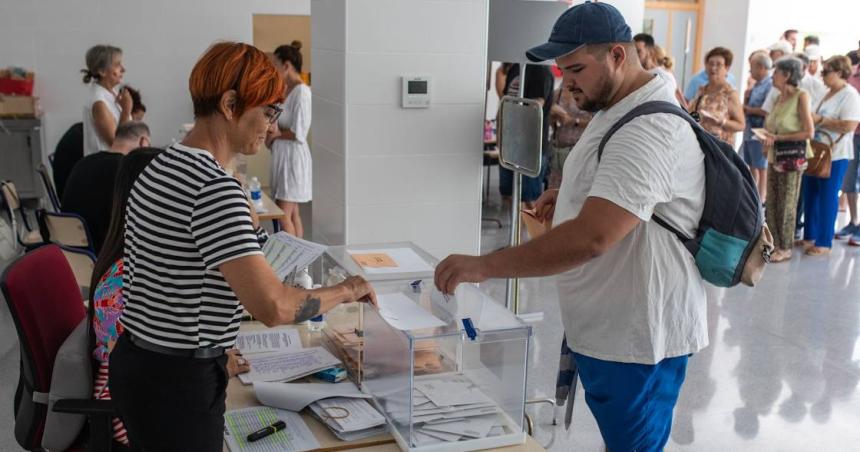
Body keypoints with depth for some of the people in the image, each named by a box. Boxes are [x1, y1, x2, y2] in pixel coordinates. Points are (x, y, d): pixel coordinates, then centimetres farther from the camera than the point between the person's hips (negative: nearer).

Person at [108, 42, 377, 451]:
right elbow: (272, 306, -30)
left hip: (134, 361, 9)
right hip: (179, 382, -9)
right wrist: (344, 291, -16)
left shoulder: (159, 167, 6)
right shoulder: (216, 189, -23)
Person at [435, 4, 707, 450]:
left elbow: (590, 238, -37)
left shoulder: (650, 131, -28)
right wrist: (569, 194, 7)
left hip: (636, 337, -10)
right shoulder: (615, 111, 8)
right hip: (605, 325, 10)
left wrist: (484, 266, -35)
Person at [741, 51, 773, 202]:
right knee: (752, 167, 16)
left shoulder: (770, 85, -14)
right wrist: (746, 98, 1)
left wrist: (748, 109, -13)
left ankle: (761, 198, 4)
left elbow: (768, 111, -23)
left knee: (762, 168, -2)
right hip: (749, 132, 9)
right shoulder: (756, 85, 14)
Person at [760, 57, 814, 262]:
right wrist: (768, 138, 3)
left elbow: (808, 132, -14)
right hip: (774, 155, 7)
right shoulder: (779, 98, 13)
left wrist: (778, 137, -16)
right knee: (771, 202, 9)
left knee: (786, 203, 1)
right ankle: (773, 243, 20)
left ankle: (785, 248, 11)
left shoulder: (801, 96, -11)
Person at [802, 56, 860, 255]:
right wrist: (811, 119, 6)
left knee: (827, 198, -1)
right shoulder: (829, 94, 14)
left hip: (834, 156, -8)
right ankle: (809, 236, 23)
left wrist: (819, 120, -19)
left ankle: (824, 242, 9)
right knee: (810, 195, 12)